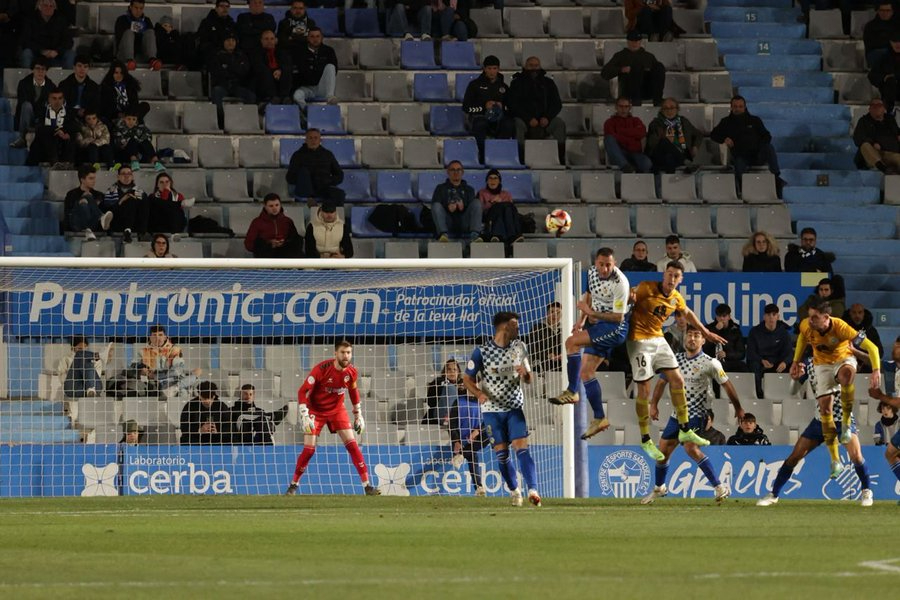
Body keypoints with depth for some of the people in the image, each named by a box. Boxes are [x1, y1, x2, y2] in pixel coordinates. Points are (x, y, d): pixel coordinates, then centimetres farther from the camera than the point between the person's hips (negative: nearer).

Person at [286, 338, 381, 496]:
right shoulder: (322, 369, -24)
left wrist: (358, 415, 13)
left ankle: (367, 485, -5)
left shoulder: (352, 372, -9)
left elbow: (354, 392, 11)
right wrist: (304, 415, -28)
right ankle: (293, 485, 8)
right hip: (316, 410, -3)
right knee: (309, 449, -10)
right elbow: (303, 391, -21)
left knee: (352, 445, -7)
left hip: (337, 409, 3)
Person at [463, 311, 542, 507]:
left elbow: (529, 378, 13)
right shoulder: (481, 351, -8)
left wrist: (525, 373, -12)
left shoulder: (519, 347, 5)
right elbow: (467, 378, -2)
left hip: (515, 407, 2)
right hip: (492, 409, -2)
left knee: (522, 447, -14)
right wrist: (479, 393, -21)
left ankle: (533, 490, -23)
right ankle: (514, 491, 16)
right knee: (501, 453, -1)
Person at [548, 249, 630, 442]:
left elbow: (618, 317, -21)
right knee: (586, 371, 2)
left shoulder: (619, 282, -23)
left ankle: (571, 392, -17)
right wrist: (582, 319, 9)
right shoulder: (592, 272, 1)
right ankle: (599, 418, 9)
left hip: (615, 327, -9)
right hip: (597, 325, 9)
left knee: (572, 342, -25)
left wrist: (592, 313, -20)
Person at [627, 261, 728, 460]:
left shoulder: (676, 298, 3)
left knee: (677, 380, 3)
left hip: (658, 339, 7)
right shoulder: (646, 288, -17)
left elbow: (688, 313, 23)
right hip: (639, 341, -7)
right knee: (644, 390, -6)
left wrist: (705, 332, 30)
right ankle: (645, 440, 5)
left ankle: (685, 430, 15)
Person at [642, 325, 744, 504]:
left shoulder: (710, 363, -11)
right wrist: (654, 404, 9)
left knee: (691, 447, -26)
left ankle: (720, 487, -23)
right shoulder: (676, 359, 4)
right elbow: (662, 382, 15)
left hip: (697, 413, -6)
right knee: (663, 450, 10)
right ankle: (659, 488, 34)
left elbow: (727, 385, -4)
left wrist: (738, 408, 1)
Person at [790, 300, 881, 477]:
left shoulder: (840, 328, -33)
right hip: (822, 364, 4)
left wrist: (876, 370, -44)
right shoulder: (806, 326, -22)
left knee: (847, 373, -41)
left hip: (843, 359, -4)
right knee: (825, 408, -6)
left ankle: (846, 422, -20)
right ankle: (835, 460, 4)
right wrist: (796, 361, 8)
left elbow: (872, 347, -31)